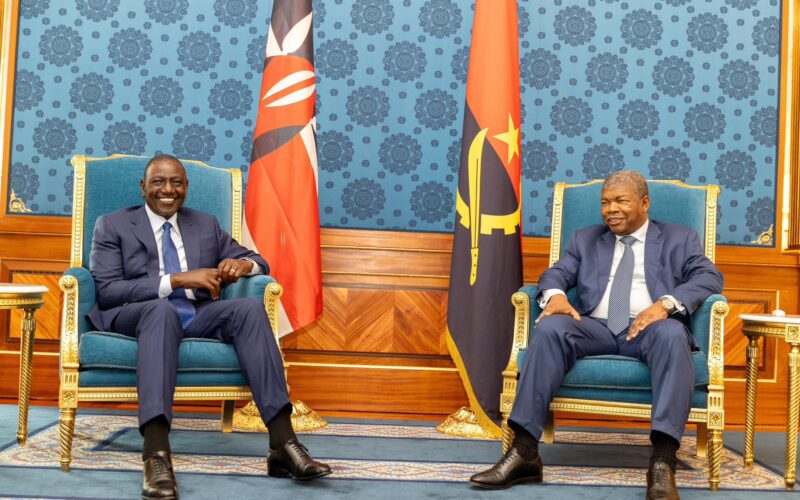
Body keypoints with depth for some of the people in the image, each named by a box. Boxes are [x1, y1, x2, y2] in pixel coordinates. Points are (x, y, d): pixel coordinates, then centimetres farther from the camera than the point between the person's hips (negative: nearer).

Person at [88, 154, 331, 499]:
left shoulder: (207, 225, 22)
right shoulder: (112, 226, 10)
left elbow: (259, 262, 21)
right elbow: (107, 291, -5)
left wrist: (243, 264, -6)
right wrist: (176, 280, -16)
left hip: (198, 317, 4)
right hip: (135, 315, -3)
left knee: (249, 307, -27)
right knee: (163, 309, -39)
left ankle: (283, 444, -34)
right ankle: (157, 456, -51)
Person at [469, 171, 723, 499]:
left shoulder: (679, 240, 16)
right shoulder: (585, 240, 25)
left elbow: (709, 277, 1)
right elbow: (556, 273, 12)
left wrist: (666, 303, -19)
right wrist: (554, 295, -14)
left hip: (651, 328, -2)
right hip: (595, 327, 2)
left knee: (672, 335, -37)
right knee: (550, 328, -29)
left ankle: (663, 463, -44)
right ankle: (523, 452, -33)